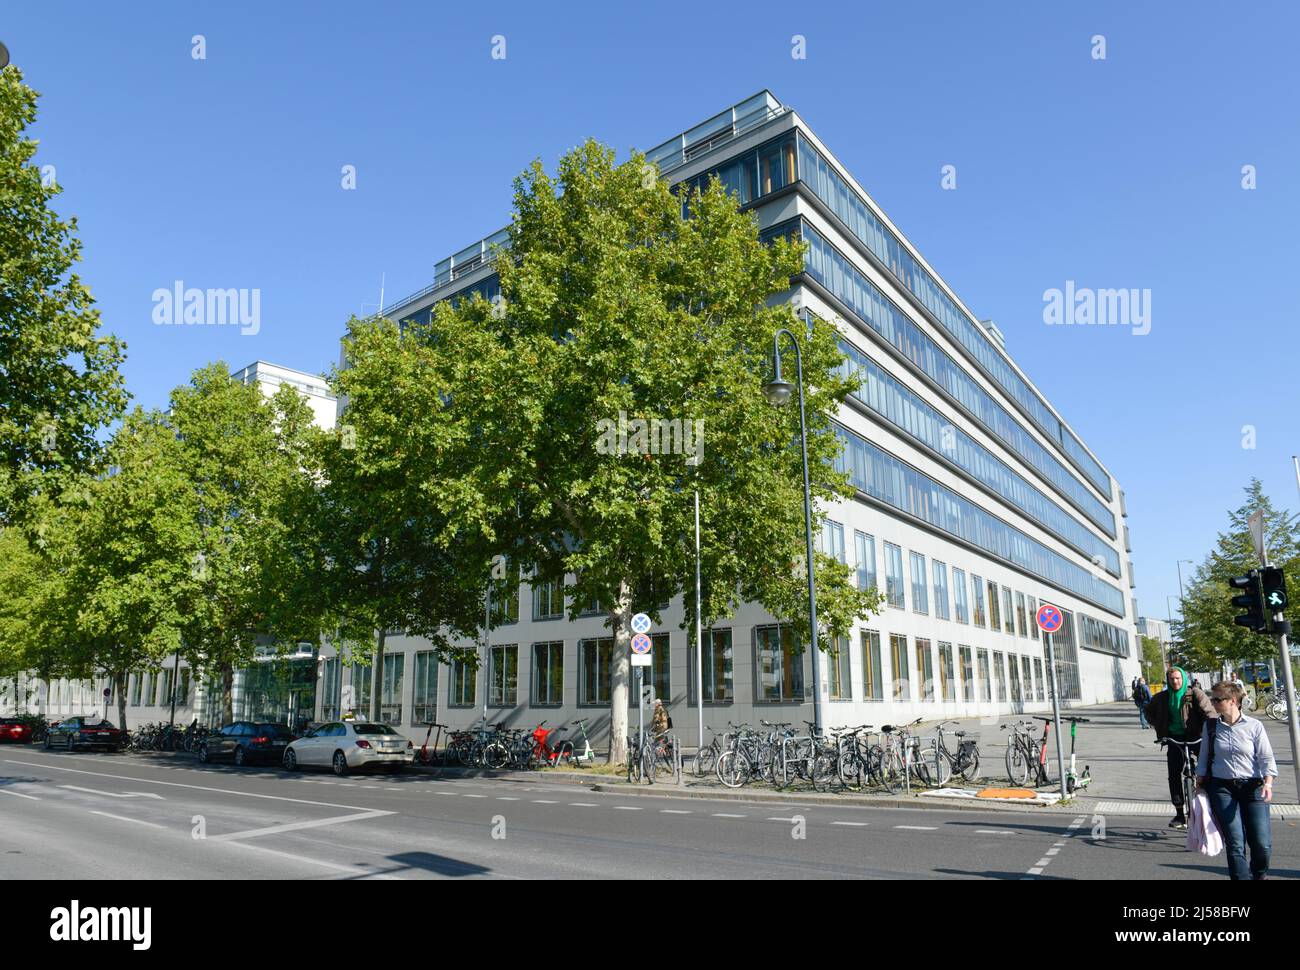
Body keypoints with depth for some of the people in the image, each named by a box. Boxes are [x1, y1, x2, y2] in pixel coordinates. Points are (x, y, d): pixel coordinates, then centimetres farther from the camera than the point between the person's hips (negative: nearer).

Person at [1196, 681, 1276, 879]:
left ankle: (1259, 875, 26)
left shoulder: (1254, 726, -1)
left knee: (1262, 844, -3)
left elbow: (1267, 759, -2)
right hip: (1222, 788, 1)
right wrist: (1199, 784, 8)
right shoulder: (1210, 726, 5)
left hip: (1252, 787, -1)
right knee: (1235, 843, -8)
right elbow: (1204, 759, 12)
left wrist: (1268, 783, -16)